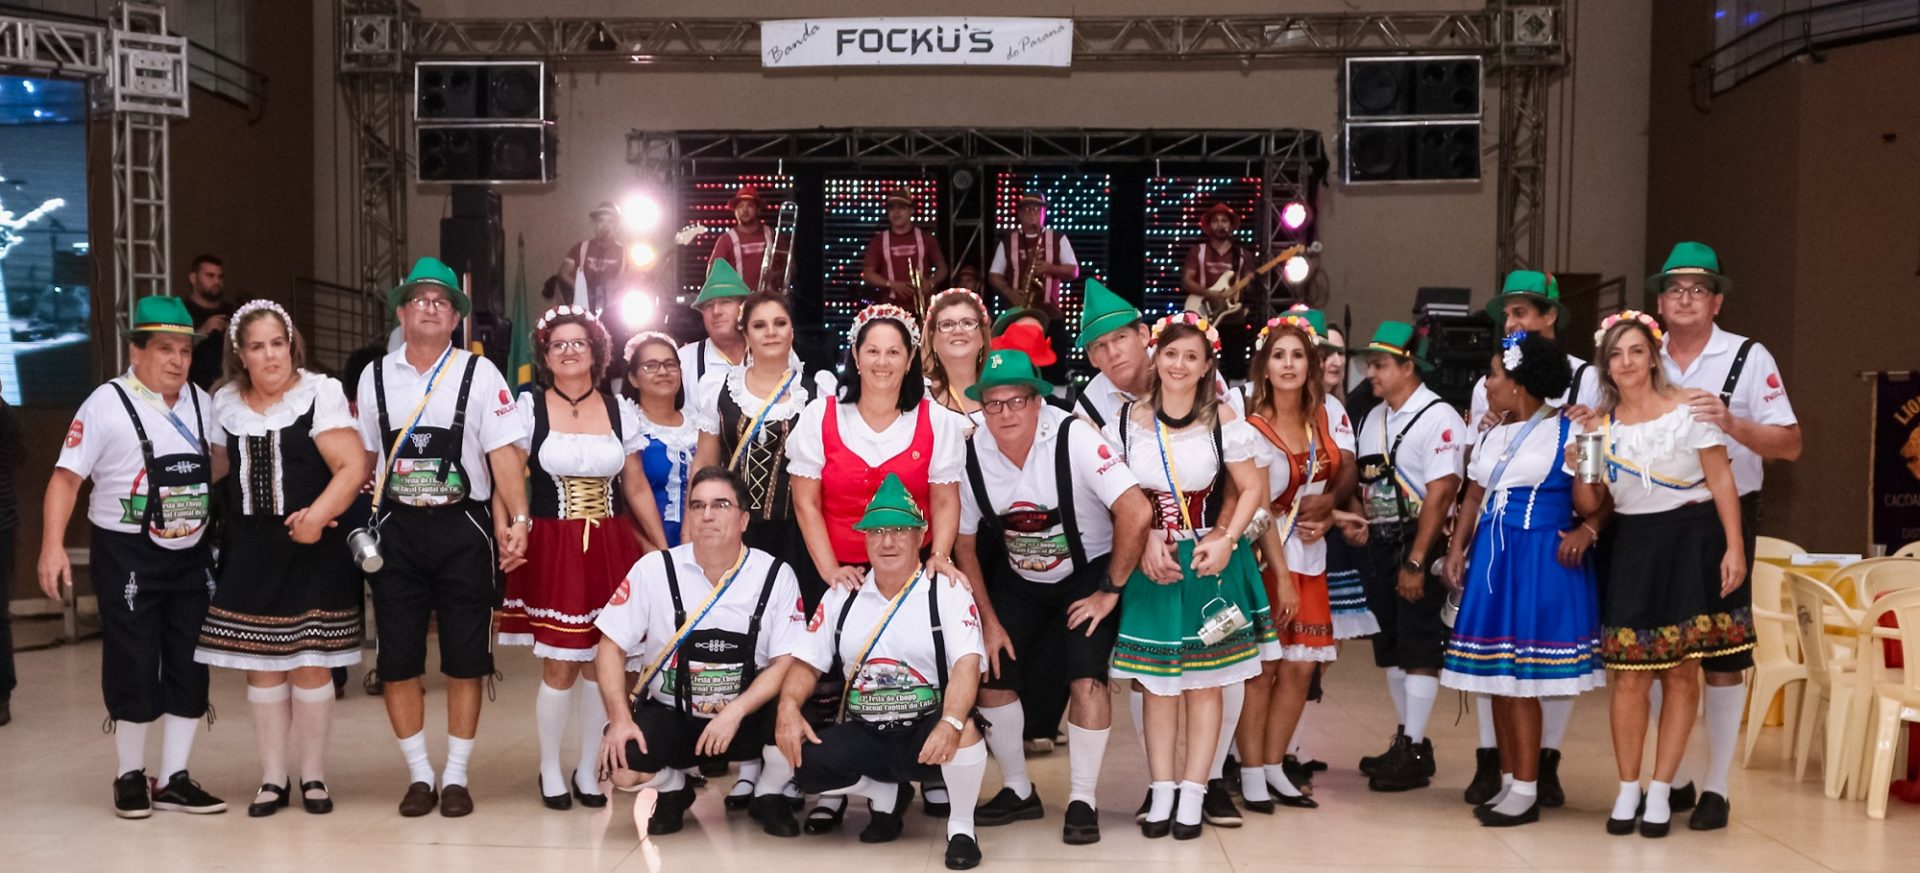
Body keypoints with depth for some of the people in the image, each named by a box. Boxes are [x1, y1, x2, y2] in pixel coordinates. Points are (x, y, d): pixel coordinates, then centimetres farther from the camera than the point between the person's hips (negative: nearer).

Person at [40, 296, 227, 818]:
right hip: (128, 558, -5)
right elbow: (67, 476, -13)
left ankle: (174, 780, 18)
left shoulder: (200, 403, 7)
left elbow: (218, 462, 22)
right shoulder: (108, 404, -10)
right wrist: (53, 544, -22)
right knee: (133, 670, 1)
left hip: (191, 555, 5)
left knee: (190, 670, 7)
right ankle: (130, 776, 19)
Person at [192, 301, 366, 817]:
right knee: (261, 665, 7)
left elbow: (353, 467, -12)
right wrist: (228, 528, 6)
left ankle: (313, 776, 15)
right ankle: (272, 778, 18)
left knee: (311, 665, 1)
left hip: (312, 548, -4)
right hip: (250, 551, 4)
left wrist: (318, 515, -23)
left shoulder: (320, 393, -6)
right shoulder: (225, 403, 9)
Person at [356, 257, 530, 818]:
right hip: (397, 529, 2)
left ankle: (456, 776, 16)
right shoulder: (376, 378, 8)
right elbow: (363, 458, 12)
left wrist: (518, 520, -16)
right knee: (398, 661, 4)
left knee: (466, 660, 3)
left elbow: (504, 453, -7)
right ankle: (419, 775, 18)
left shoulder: (479, 374, -1)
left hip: (463, 527, -2)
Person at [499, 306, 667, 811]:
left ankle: (588, 770, 19)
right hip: (551, 549, -2)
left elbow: (637, 488, 11)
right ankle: (550, 770, 16)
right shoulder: (528, 408, 2)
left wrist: (665, 551, 7)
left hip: (611, 548, 2)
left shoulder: (620, 410, 8)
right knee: (559, 666, -2)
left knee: (602, 663, 4)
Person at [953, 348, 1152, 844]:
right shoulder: (971, 455, -13)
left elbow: (1136, 512, -30)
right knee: (992, 674, -2)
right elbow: (964, 543, -1)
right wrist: (989, 620, -3)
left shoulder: (1073, 439, -26)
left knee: (1086, 677, -20)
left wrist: (1110, 592, -22)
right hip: (1018, 580, 4)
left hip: (1088, 574, -4)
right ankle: (1018, 792, 19)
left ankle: (1083, 801, -4)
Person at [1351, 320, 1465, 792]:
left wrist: (1416, 561, -19)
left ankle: (1415, 752, 3)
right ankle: (1407, 739, 24)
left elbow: (1440, 493, -17)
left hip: (1418, 544, -8)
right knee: (1390, 645, 13)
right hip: (1379, 542, 8)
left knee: (1419, 648, -3)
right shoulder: (1373, 418, 12)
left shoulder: (1439, 418, -12)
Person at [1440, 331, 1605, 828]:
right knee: (1497, 676, 9)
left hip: (1540, 561, -7)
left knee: (1521, 679, -6)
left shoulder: (1566, 432, -8)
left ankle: (1526, 791, 2)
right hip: (1491, 556, 7)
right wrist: (1457, 549, 8)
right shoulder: (1493, 434, 13)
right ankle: (1508, 782, 18)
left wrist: (1585, 531, -24)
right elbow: (1473, 497, 16)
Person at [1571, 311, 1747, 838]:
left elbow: (1722, 480, -3)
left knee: (1682, 673, 2)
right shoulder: (1597, 425, 6)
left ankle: (1661, 790, 11)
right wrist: (1580, 472, -12)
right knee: (1630, 675, -2)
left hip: (1691, 544, -2)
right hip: (1632, 549, 2)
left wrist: (1734, 547, -10)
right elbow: (1589, 506, 8)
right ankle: (1627, 789, 11)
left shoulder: (1689, 408, -2)